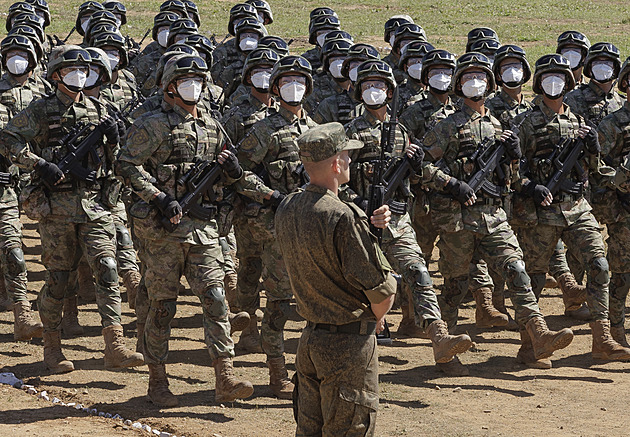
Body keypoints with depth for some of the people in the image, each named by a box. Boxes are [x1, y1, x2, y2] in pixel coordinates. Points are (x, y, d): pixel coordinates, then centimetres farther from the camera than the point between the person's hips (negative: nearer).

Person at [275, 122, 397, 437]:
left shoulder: (286, 209, 2)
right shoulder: (344, 217, -22)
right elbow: (381, 288, -19)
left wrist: (368, 224, 0)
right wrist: (376, 316, 2)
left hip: (309, 338, 8)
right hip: (349, 343, -8)